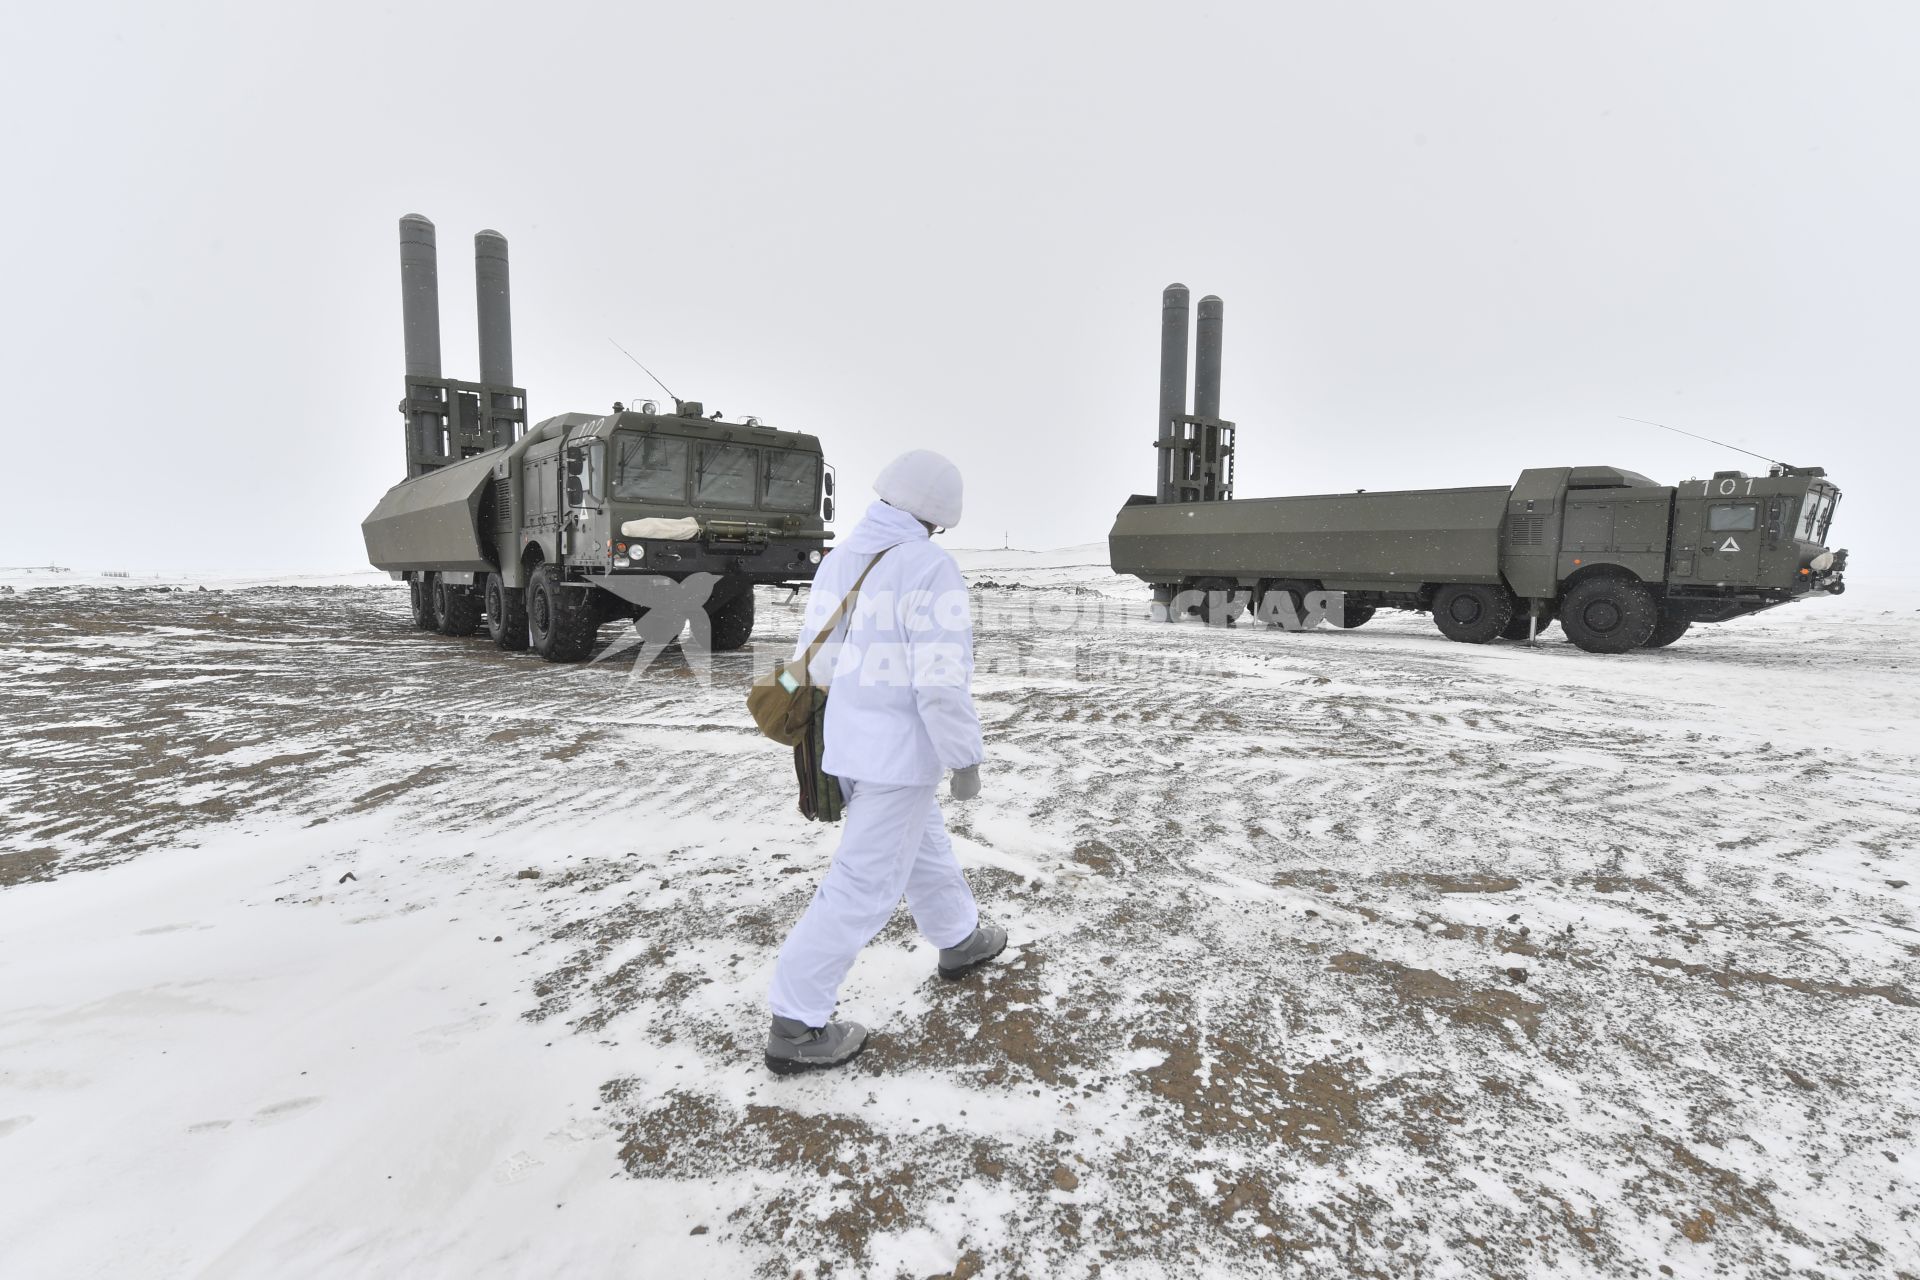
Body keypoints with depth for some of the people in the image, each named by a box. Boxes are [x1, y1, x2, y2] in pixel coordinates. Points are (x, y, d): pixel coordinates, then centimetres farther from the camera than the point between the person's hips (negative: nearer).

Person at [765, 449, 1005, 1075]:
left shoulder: (838, 560, 4)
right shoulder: (930, 568, -20)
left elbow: (815, 661, 8)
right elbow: (942, 682, -23)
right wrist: (965, 759, -12)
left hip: (848, 741, 9)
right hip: (902, 750, -9)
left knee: (924, 846, 27)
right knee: (866, 885, 1)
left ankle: (959, 940, 48)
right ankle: (795, 1027, 10)